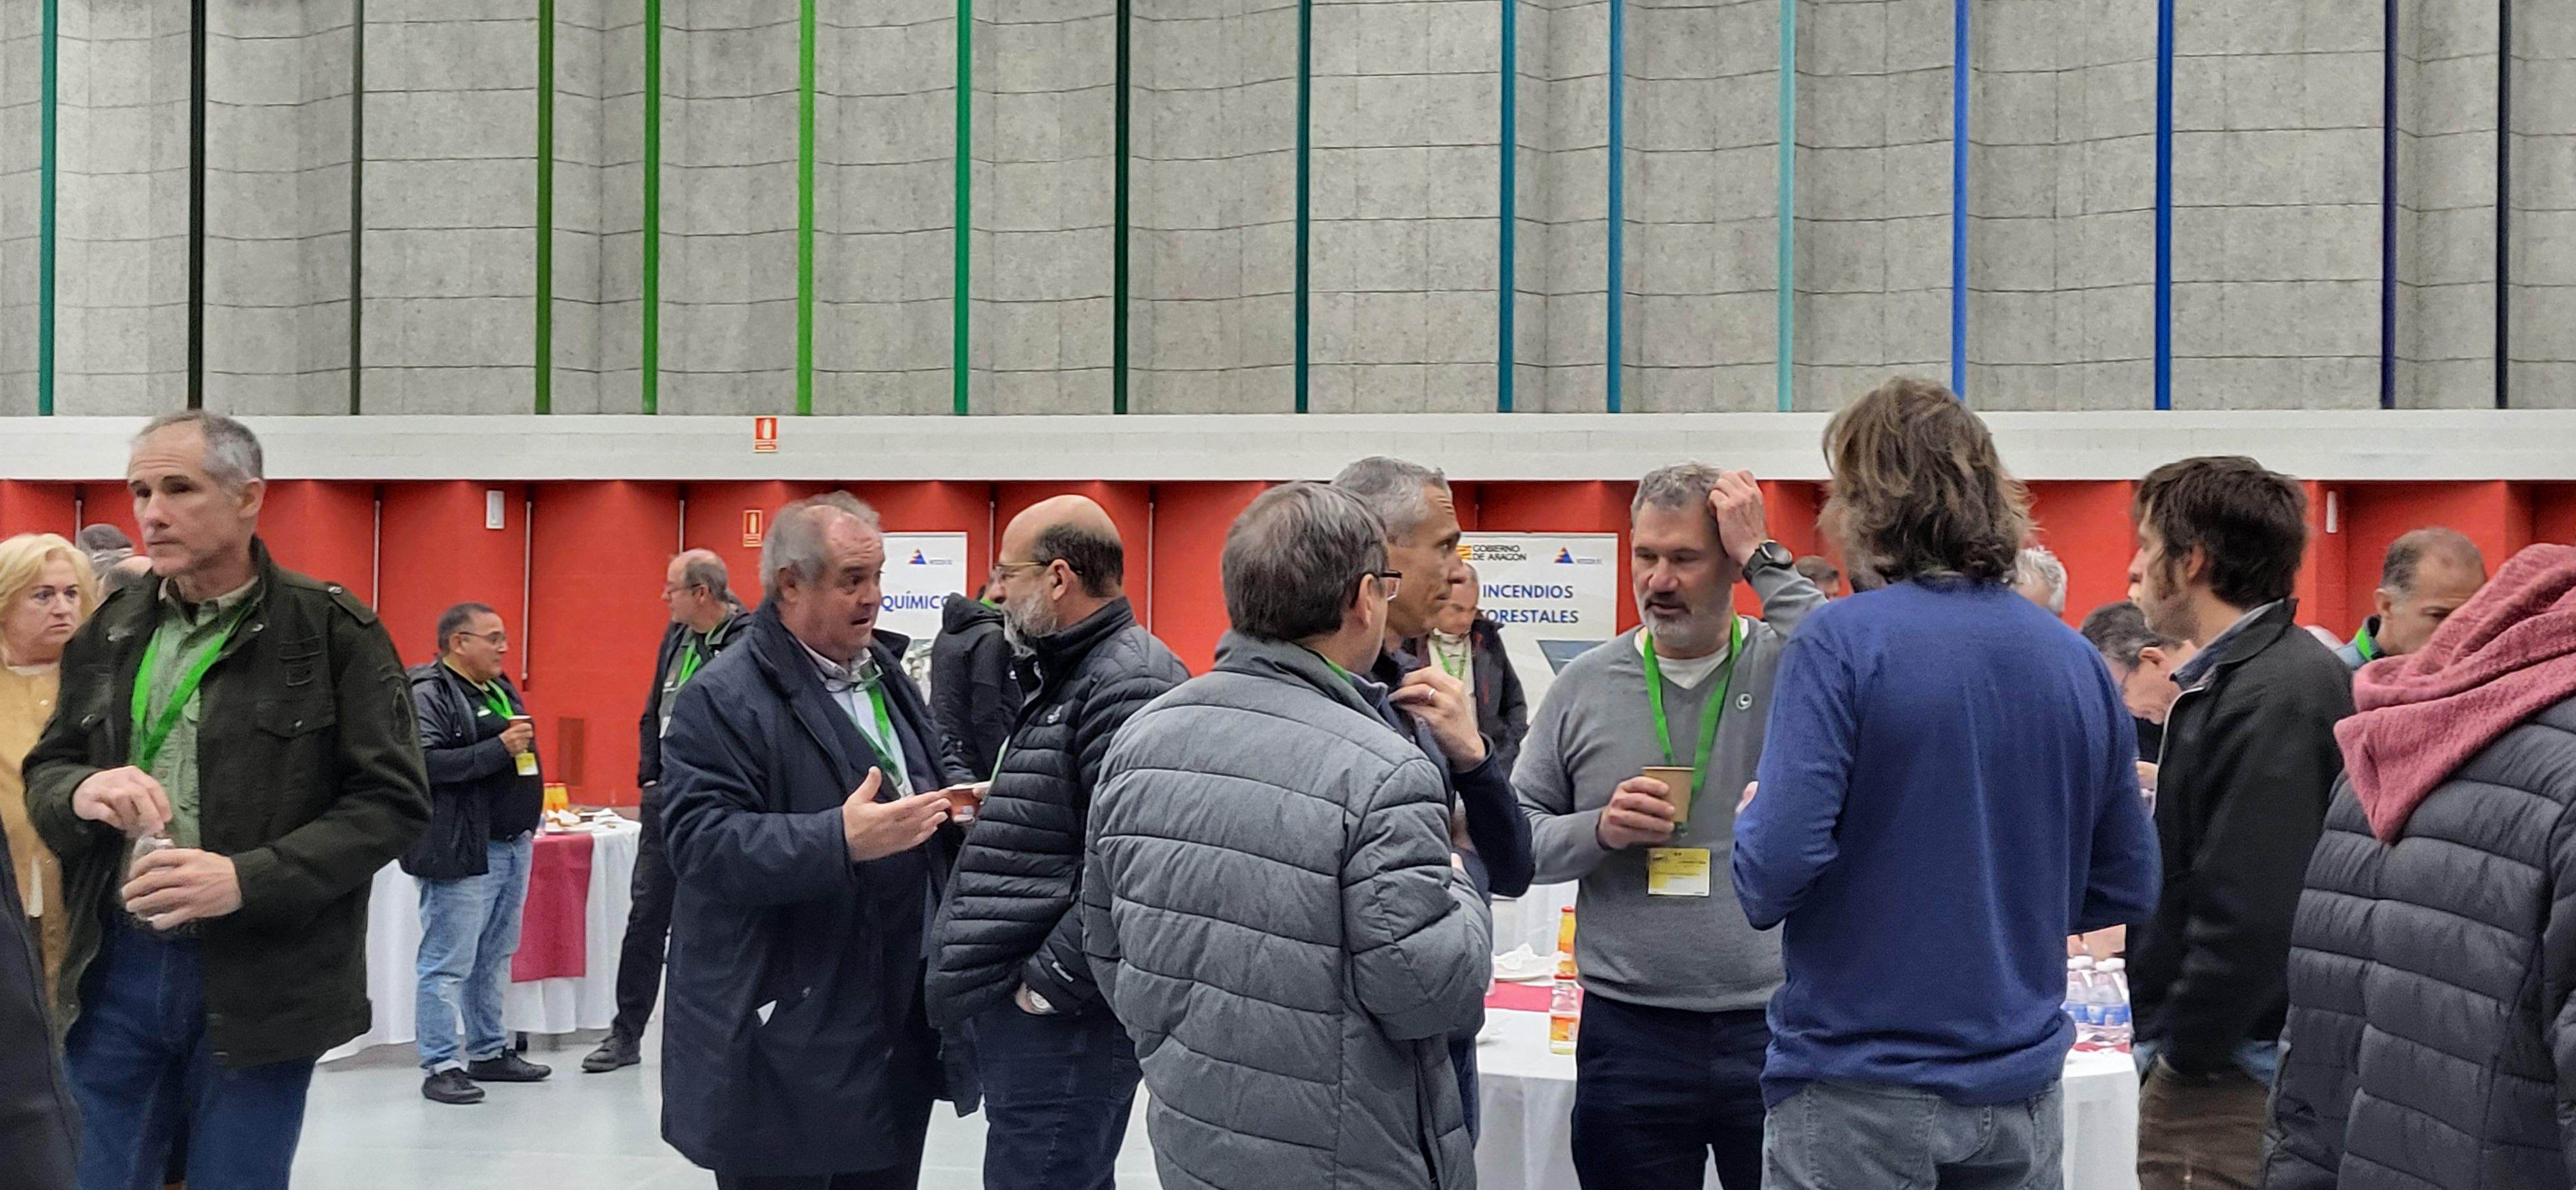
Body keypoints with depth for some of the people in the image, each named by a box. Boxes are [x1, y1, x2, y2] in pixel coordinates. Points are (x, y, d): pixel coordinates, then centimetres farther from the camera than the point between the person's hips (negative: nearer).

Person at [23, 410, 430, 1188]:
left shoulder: (333, 633, -6)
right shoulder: (110, 633, 10)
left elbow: (394, 801, -9)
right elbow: (45, 769, 16)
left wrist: (247, 879, -21)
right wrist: (81, 792, -10)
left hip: (260, 982, -4)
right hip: (115, 972, 4)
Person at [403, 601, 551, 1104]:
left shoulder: (501, 690, 17)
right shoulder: (429, 695, -11)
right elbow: (426, 762, -24)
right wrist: (499, 748, -23)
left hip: (513, 846, 9)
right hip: (464, 853, -9)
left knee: (495, 959, 16)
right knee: (449, 964, -4)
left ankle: (489, 1052, 26)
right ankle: (441, 1068, 1)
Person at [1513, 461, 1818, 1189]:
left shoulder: (1789, 665, -1)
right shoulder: (1586, 686, 6)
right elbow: (1517, 836, 9)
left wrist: (1766, 562, -18)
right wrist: (1600, 830, -11)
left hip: (1774, 1028, -1)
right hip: (1629, 1038, 2)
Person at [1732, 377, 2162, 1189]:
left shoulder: (1842, 642, -13)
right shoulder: (2075, 659, 2)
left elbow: (1775, 869, -21)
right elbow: (2127, 887, 7)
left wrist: (1750, 815, 1)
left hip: (1859, 1085, -5)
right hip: (2019, 1089, 5)